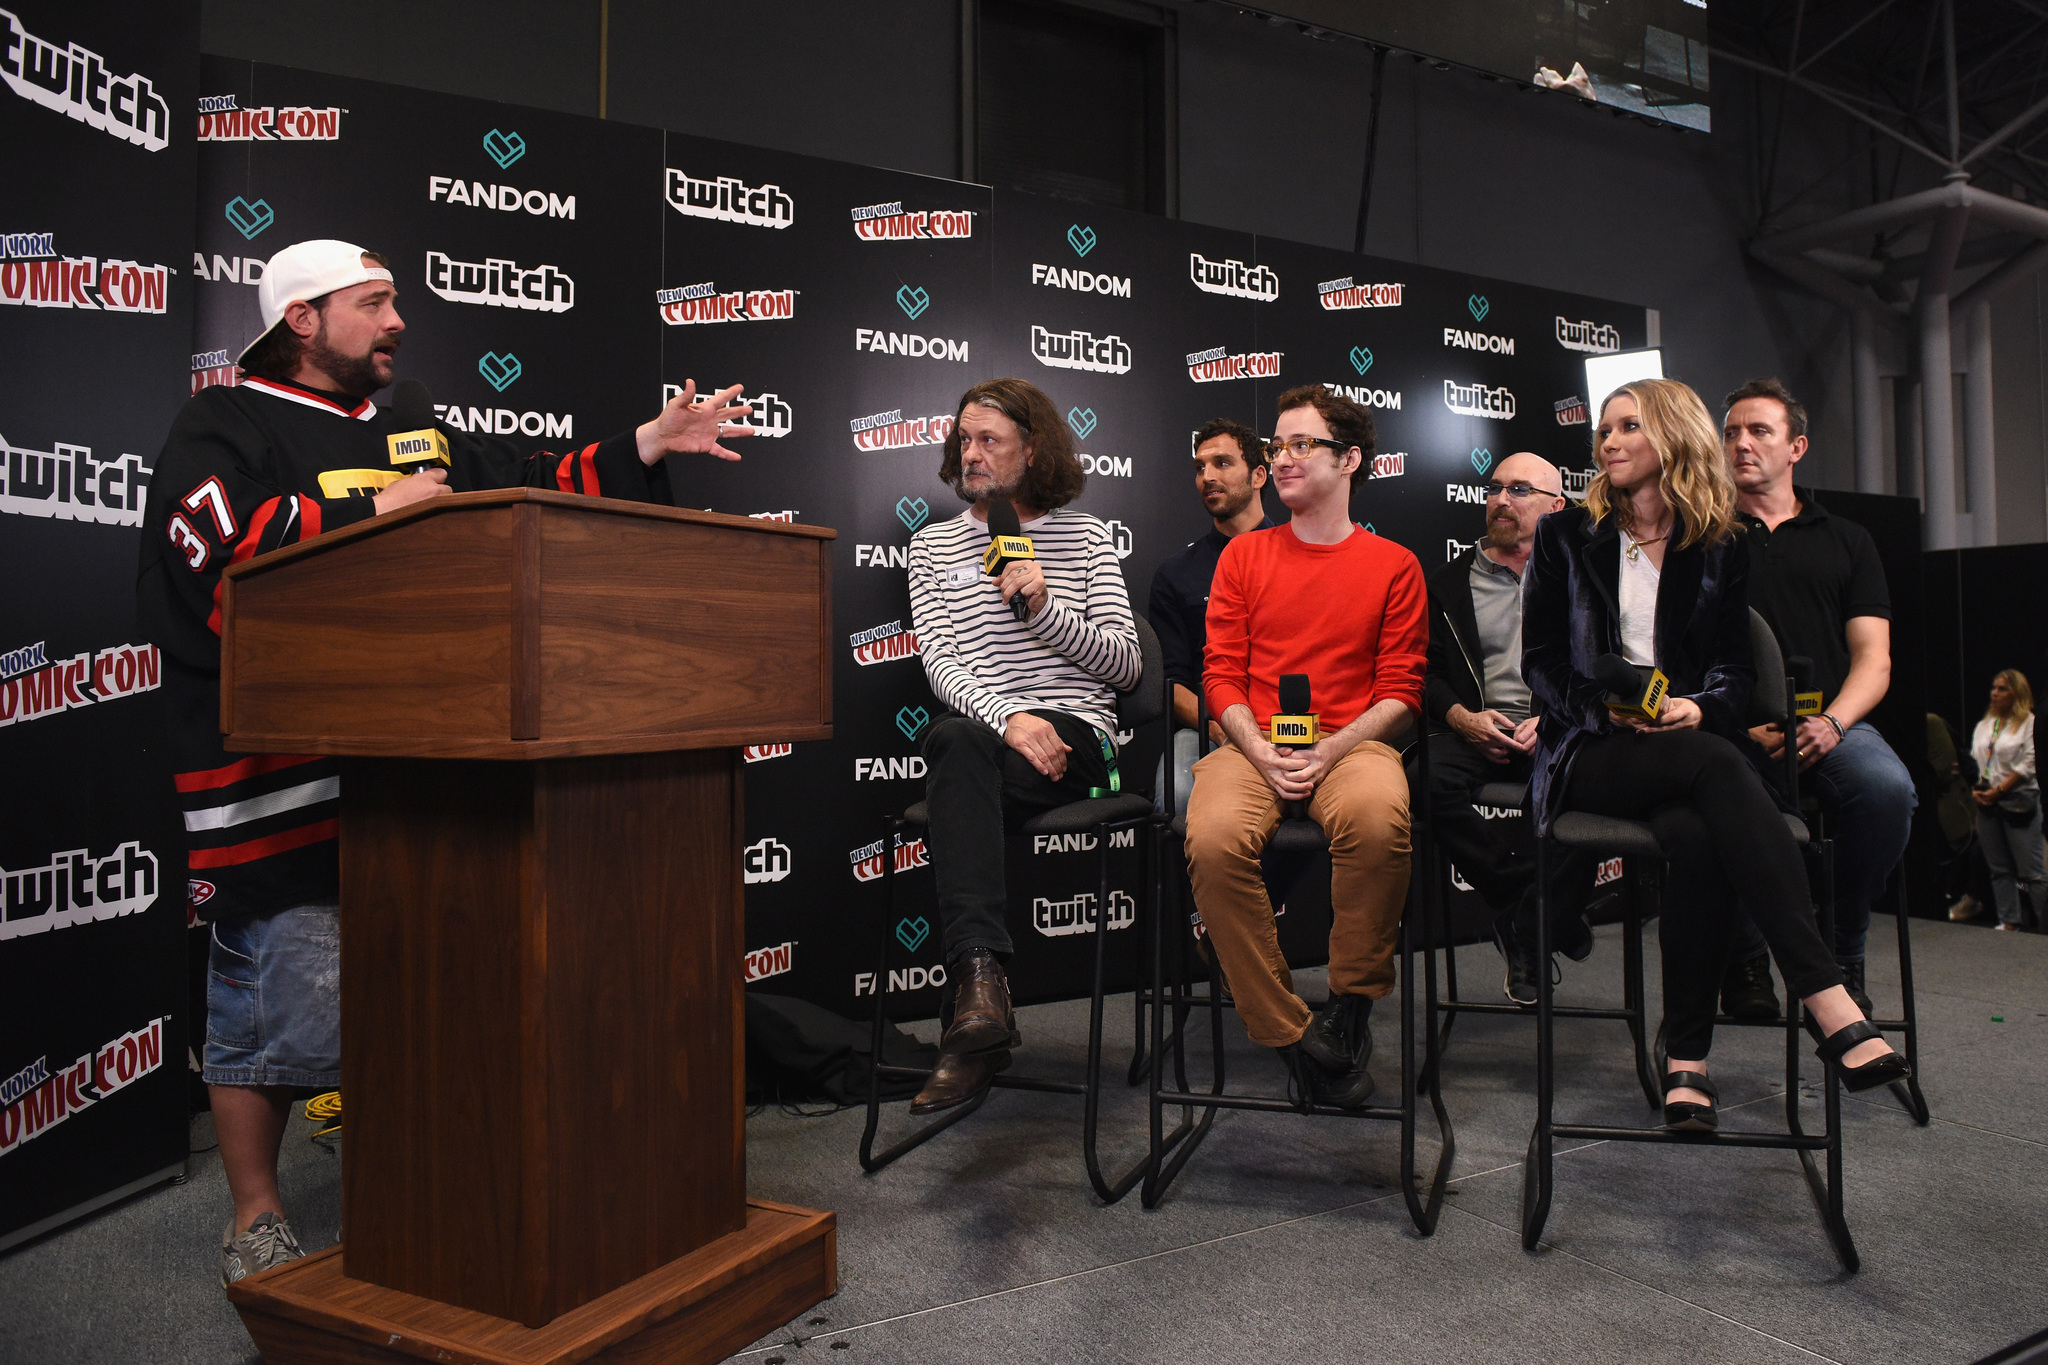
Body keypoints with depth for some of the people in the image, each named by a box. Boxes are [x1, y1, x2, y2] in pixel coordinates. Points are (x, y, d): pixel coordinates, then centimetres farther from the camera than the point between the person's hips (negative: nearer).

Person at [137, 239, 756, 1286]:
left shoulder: (415, 437, 22)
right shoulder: (224, 425, 2)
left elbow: (535, 494, 19)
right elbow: (209, 550, -16)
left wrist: (649, 447, 12)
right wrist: (372, 514, -15)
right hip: (280, 781, -6)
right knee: (282, 1003, 0)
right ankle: (255, 1221, 18)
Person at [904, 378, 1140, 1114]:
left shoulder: (1084, 536, 13)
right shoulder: (934, 545, 18)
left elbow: (1126, 666, 6)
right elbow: (941, 662, 3)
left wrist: (1045, 611, -10)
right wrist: (1009, 718, -17)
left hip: (1075, 740, -1)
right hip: (979, 740, 2)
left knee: (956, 754, -35)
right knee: (958, 742, -38)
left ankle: (974, 995, -38)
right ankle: (982, 985, -48)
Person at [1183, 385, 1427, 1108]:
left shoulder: (1394, 566, 11)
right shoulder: (1243, 556, 15)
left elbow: (1401, 693, 6)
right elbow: (1221, 675, 9)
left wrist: (1328, 751, -12)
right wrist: (1262, 753, -10)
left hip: (1350, 744, -1)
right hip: (1253, 745, 1)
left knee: (1376, 817, -37)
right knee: (1214, 837, -32)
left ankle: (1352, 1003, -11)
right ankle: (1288, 1033, -15)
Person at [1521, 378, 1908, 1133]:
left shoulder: (1720, 549, 17)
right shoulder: (1565, 537, 12)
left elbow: (1735, 668, 10)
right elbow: (1541, 661, 5)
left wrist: (1698, 709, -14)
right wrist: (1606, 709, -14)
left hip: (1689, 746, 2)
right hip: (1589, 753, -2)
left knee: (1698, 836, -36)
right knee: (1717, 765, -36)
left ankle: (1687, 1057, -31)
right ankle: (1828, 1004, -42)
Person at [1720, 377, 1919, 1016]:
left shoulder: (1846, 541, 21)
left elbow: (1873, 660, 11)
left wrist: (1830, 723, -11)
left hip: (1828, 724, 2)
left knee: (1887, 788, -32)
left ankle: (1840, 955, -8)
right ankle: (1744, 957, -11)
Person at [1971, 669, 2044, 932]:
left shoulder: (2029, 723, -3)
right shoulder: (1984, 725, 16)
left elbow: (2028, 766, -9)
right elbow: (1973, 761, 16)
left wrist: (1997, 790, -12)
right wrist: (1976, 789, 0)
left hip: (2018, 801, -6)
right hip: (1986, 803, 6)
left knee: (2030, 871, -7)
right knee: (2000, 869, 6)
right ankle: (2010, 922, 10)